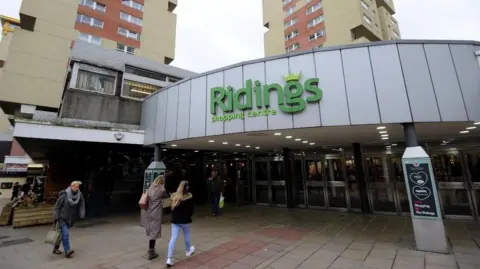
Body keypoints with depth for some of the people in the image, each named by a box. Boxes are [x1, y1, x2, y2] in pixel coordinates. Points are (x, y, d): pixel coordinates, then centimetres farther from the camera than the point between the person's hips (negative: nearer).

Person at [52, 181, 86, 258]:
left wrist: (82, 215, -15)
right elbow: (57, 207, -10)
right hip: (61, 218, -4)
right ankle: (67, 251, -11)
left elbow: (81, 206, -4)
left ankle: (56, 248, 35)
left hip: (69, 219, 4)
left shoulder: (79, 195, -9)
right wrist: (56, 218, -11)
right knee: (65, 233, -13)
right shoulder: (64, 195, -18)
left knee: (63, 234, 15)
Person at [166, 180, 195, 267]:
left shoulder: (174, 196, -2)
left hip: (174, 220, 3)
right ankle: (188, 250, 40)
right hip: (185, 220, -3)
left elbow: (172, 208, 5)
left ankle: (169, 258, -2)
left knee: (173, 238, 4)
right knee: (186, 235, 19)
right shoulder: (189, 197, -13)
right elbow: (191, 209, -8)